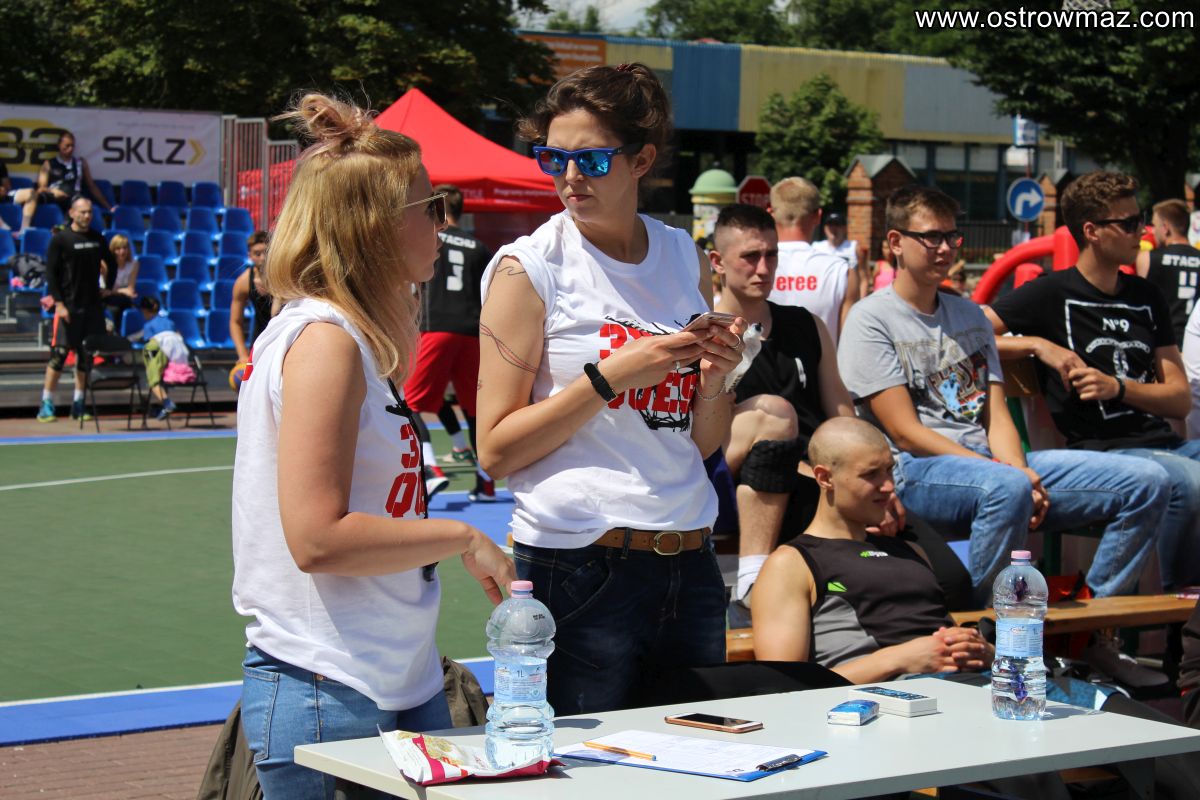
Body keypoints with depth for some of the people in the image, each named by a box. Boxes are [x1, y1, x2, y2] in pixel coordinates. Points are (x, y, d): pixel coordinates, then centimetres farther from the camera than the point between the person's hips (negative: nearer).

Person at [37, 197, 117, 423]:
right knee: (59, 355, -8)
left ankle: (78, 404, 13)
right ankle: (46, 405, -3)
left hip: (93, 306, 5)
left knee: (86, 357, 5)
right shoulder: (60, 239, -4)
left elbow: (112, 263, 24)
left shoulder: (97, 239, 9)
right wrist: (59, 303, -13)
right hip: (68, 307, -5)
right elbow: (51, 274, -6)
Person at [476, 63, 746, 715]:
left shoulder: (685, 258, 11)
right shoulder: (530, 266, -5)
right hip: (578, 568, -5)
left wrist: (714, 379, -4)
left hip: (689, 563, 5)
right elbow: (496, 451, -9)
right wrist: (611, 376, -16)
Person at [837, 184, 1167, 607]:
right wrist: (1009, 476, -16)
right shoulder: (870, 319, -1)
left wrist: (1023, 475, -10)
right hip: (916, 470, -7)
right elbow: (905, 433, -9)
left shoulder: (970, 315, 22)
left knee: (1146, 481, -6)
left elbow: (996, 415, 13)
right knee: (1006, 487, -42)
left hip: (992, 461, 7)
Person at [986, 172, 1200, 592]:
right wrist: (1037, 345, -10)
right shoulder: (1052, 294, 3)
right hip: (1103, 450, -6)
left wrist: (1117, 388, -4)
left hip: (1166, 442, 6)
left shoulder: (1147, 297, 20)